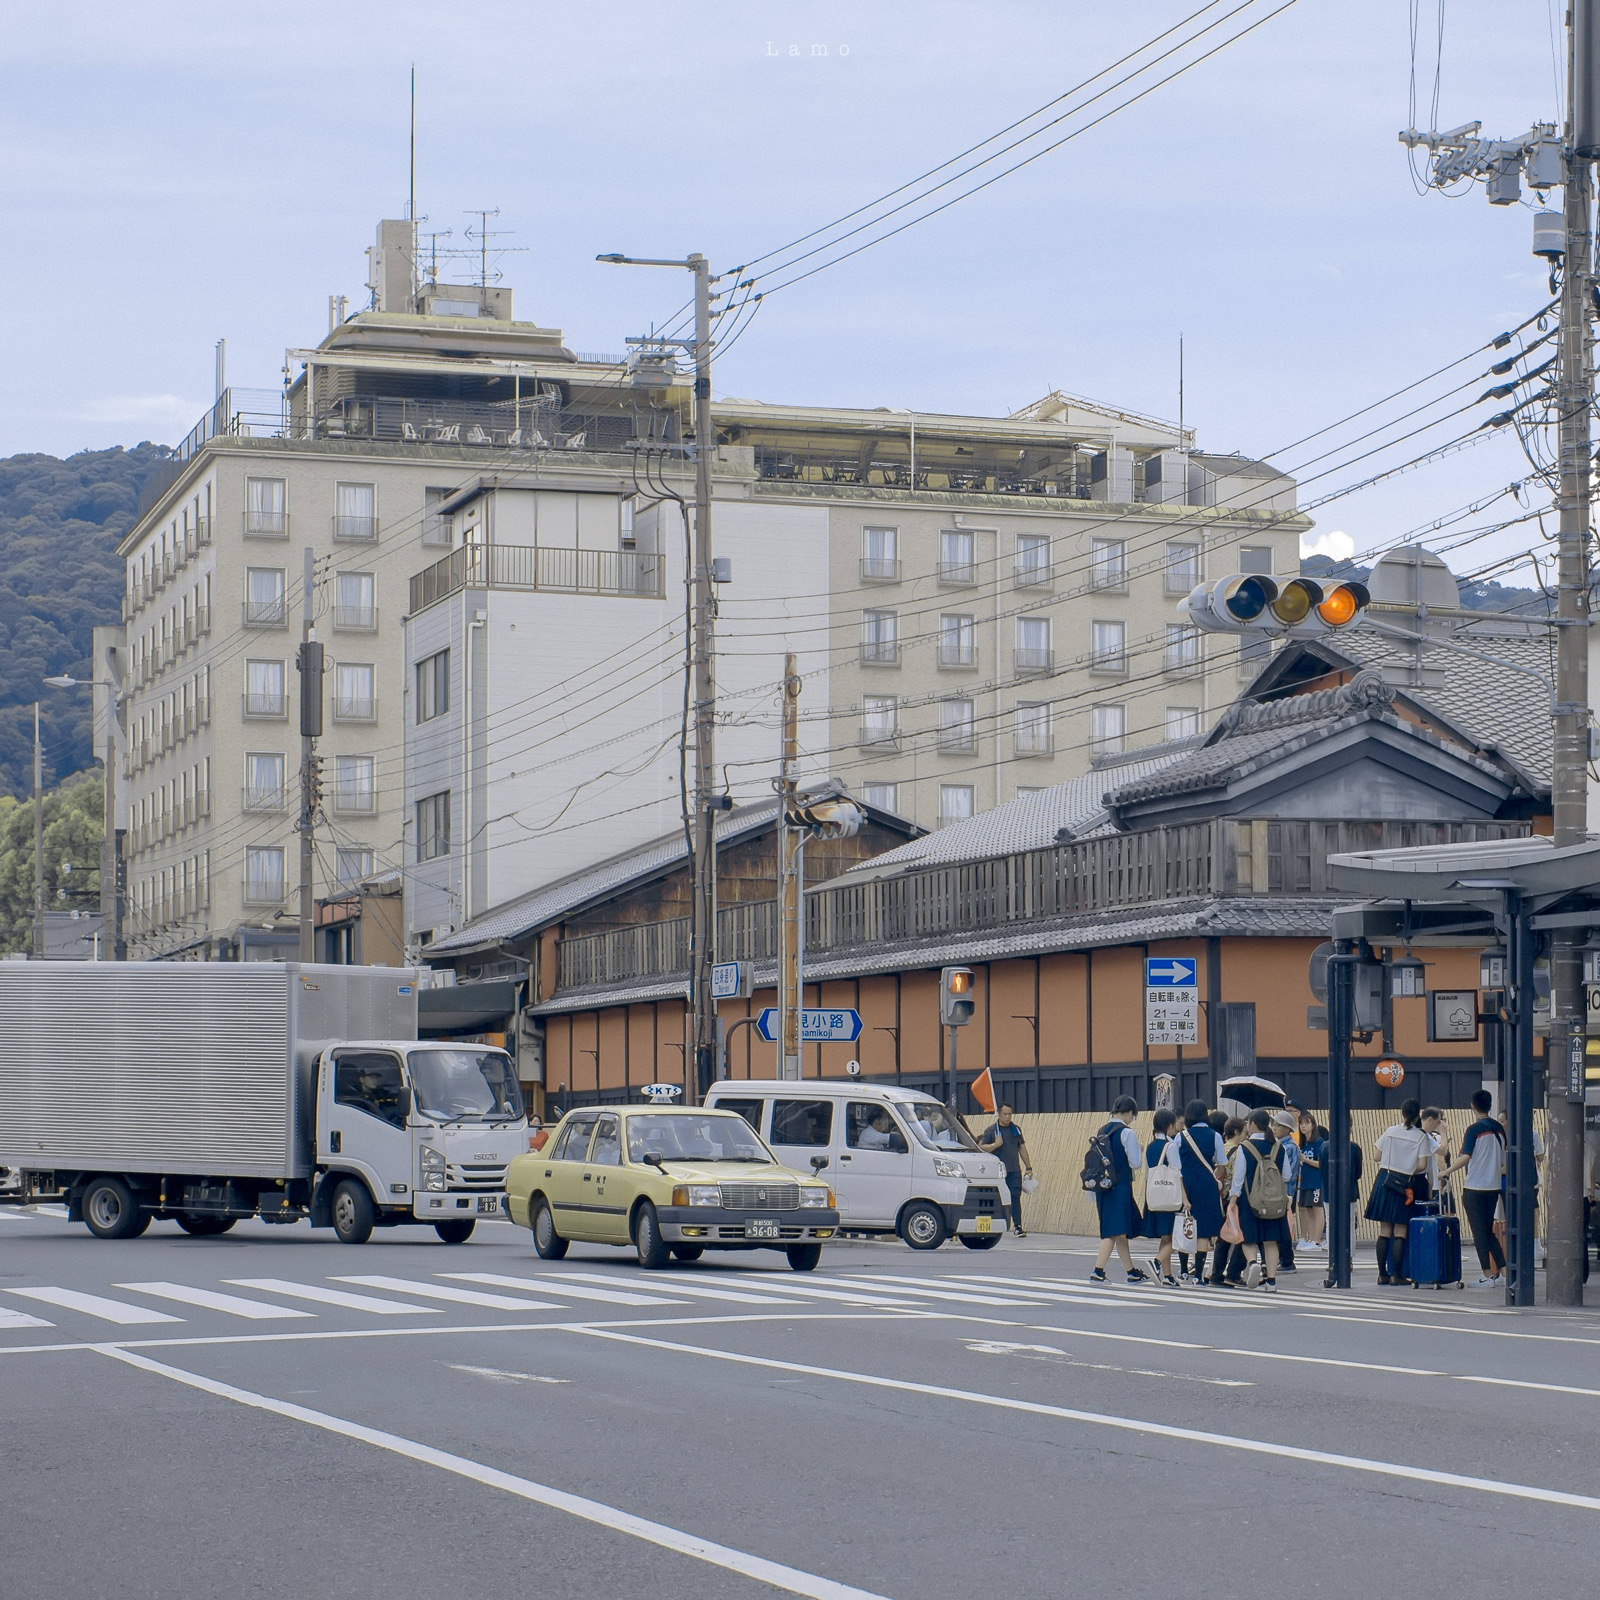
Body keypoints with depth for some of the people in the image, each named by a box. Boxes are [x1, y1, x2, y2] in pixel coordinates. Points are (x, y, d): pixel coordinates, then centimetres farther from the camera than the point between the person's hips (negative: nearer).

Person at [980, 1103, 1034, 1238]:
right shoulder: (991, 1130, 1)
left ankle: (1018, 1227, -10)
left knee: (1015, 1197, -8)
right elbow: (981, 1147, -5)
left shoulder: (1016, 1129, 13)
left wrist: (1028, 1167, 17)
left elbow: (1022, 1148, 19)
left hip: (1014, 1171, 2)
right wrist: (995, 1145, -21)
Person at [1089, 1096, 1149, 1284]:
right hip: (1120, 1187, -8)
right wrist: (1141, 1153, 9)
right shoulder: (1127, 1133, -11)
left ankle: (1132, 1272, 23)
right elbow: (1135, 1164, -10)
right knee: (1117, 1231, -7)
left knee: (1120, 1233, 14)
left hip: (1103, 1185, 8)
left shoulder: (1102, 1131, 10)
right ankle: (1097, 1272, -16)